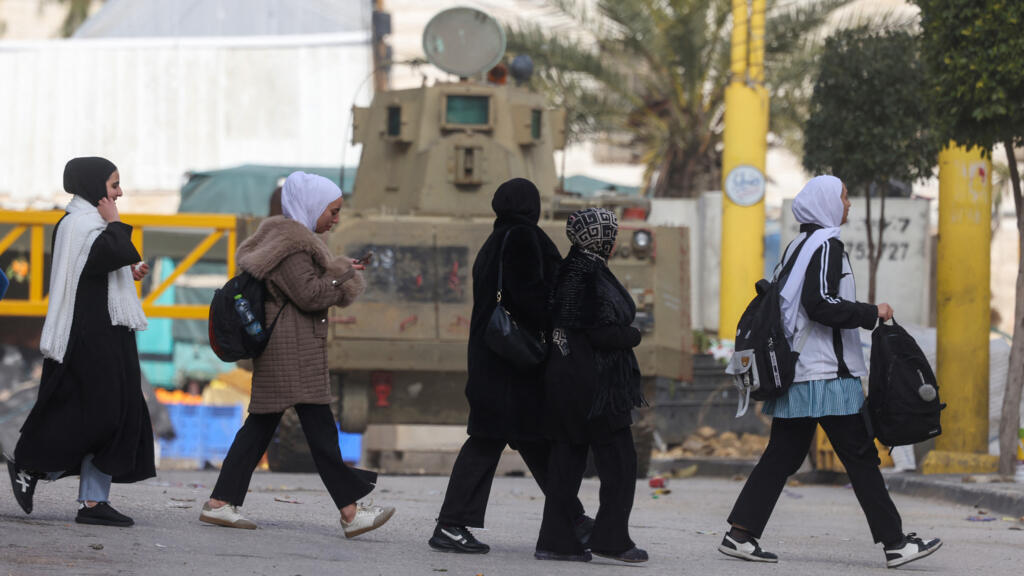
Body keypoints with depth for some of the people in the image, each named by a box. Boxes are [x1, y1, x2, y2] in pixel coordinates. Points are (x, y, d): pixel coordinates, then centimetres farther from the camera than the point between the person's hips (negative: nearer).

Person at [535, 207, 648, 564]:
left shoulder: (570, 270, 11)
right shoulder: (591, 275, -17)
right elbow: (601, 333, -20)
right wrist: (633, 336, -2)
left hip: (564, 379, 9)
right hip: (594, 383, -9)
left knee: (567, 460, 10)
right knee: (618, 459, -2)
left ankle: (555, 541, 10)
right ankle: (610, 537, -4)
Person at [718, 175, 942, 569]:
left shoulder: (798, 246, 16)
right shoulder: (826, 245, -12)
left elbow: (784, 300, 20)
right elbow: (820, 303, -21)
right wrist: (872, 314, -13)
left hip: (796, 370, 9)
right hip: (826, 372, -9)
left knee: (783, 454, 8)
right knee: (860, 455, -5)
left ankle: (740, 534, 3)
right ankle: (894, 543, -3)